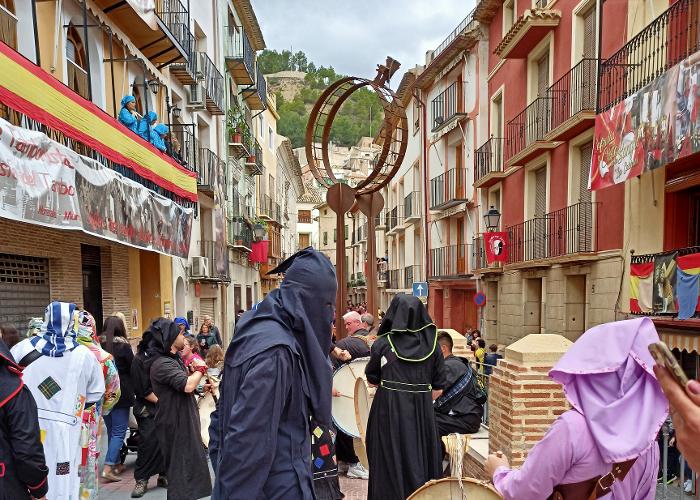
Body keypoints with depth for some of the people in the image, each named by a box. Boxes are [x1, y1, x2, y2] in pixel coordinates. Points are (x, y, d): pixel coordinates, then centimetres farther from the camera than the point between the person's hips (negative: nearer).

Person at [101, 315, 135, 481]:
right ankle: (108, 467, -8)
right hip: (121, 393, -5)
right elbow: (133, 369, -4)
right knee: (119, 432, 0)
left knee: (111, 430, 16)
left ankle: (117, 464, 25)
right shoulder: (123, 346, -11)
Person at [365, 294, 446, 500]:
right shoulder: (431, 344, -2)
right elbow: (438, 388, 2)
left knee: (391, 461, 9)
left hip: (389, 411, -2)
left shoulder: (383, 343, -7)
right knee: (420, 460, 13)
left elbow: (372, 380, 5)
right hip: (423, 413, 2)